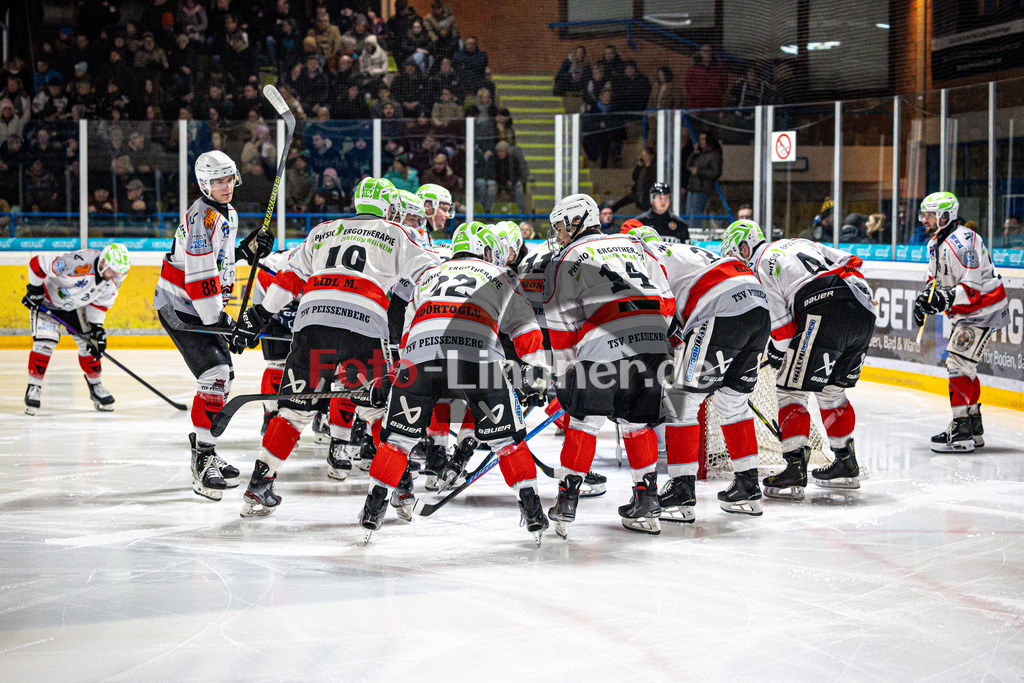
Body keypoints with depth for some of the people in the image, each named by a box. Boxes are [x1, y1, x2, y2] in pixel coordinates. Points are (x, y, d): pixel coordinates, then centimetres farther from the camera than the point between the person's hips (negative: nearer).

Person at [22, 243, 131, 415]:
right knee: (45, 342, -19)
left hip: (75, 306, 6)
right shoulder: (78, 263, -40)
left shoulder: (114, 280, -17)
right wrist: (34, 290, -23)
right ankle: (34, 388, -7)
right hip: (46, 300, -6)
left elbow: (100, 303, -2)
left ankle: (96, 387, 19)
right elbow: (37, 263, -33)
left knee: (88, 343, 2)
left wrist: (97, 327, -11)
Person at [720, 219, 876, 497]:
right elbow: (851, 262, 22)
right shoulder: (797, 244, 28)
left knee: (792, 388, -2)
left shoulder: (762, 264, 5)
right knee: (831, 390, 23)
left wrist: (778, 350, 15)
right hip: (865, 311, 8)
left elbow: (780, 322, 0)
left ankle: (795, 469, -11)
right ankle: (847, 466, 29)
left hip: (826, 315, -8)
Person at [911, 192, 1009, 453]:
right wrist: (925, 298, 4)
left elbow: (974, 287, -28)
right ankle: (974, 429, 23)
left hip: (984, 312, -11)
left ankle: (962, 432, -18)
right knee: (961, 366, 14)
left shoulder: (961, 243, -24)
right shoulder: (936, 243, 10)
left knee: (959, 364, -17)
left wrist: (944, 300, -36)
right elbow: (937, 279, 22)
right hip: (966, 314, 11)